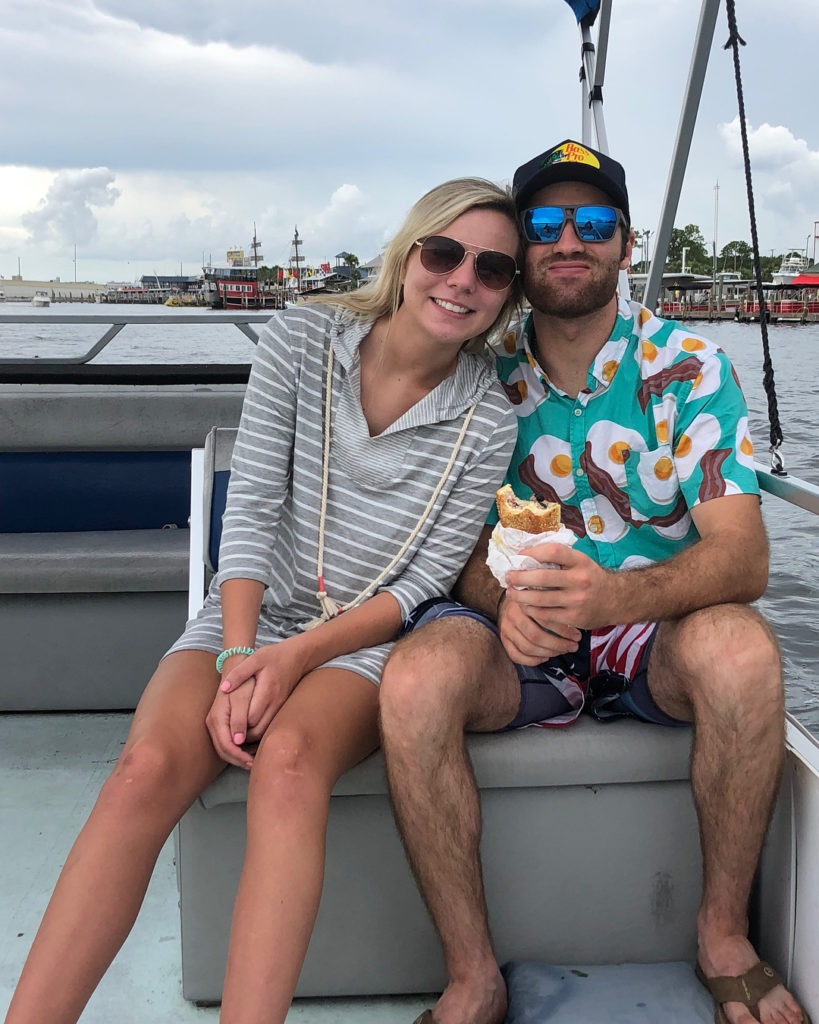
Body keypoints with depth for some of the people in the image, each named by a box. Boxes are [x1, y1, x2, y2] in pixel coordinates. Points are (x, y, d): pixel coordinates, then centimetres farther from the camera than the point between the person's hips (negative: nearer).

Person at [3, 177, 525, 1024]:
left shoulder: (487, 422, -2)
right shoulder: (300, 341, -1)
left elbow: (425, 580, -5)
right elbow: (250, 508, -4)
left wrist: (295, 658, -15)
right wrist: (239, 655, -15)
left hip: (365, 642, -1)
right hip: (250, 616, 1)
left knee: (287, 758, -34)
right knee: (148, 767, -26)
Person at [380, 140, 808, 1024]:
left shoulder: (687, 365, -6)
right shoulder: (483, 377, -1)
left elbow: (742, 554, -17)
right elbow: (458, 550, -1)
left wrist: (616, 595, -38)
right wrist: (506, 598, -27)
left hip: (655, 632, 0)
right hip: (521, 642, 1)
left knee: (740, 646, -34)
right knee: (415, 676, -31)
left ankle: (723, 934, -7)